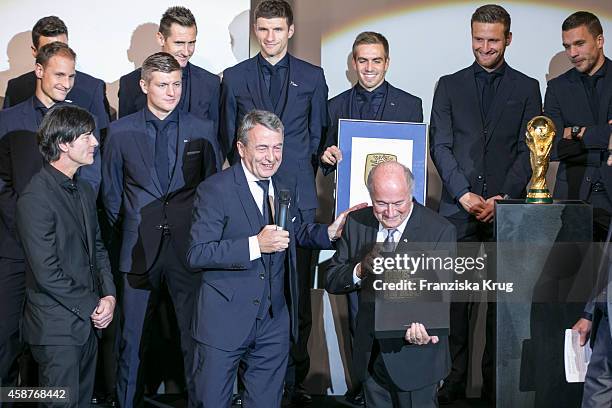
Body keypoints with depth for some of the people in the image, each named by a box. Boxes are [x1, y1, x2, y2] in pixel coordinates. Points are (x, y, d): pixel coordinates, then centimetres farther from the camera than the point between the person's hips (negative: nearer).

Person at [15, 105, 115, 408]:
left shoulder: (85, 190, 12)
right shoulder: (36, 198, -16)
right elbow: (47, 273, -19)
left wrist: (109, 295, 0)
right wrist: (92, 306, -12)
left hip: (89, 323, 8)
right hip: (57, 327, -8)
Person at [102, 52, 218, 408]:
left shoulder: (202, 130, 3)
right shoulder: (121, 132, 3)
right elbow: (112, 193, 12)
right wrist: (127, 234, 11)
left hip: (189, 246, 0)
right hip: (140, 248, 0)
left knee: (195, 334, 4)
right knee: (133, 338, 8)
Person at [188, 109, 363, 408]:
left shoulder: (287, 190, 6)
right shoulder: (215, 190, -13)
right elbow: (196, 254, -18)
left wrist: (329, 232, 1)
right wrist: (255, 245, -27)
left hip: (274, 324, 5)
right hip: (224, 323, -5)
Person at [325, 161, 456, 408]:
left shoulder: (440, 231, -13)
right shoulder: (356, 223, -1)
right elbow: (331, 281, 0)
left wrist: (423, 322, -40)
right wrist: (360, 271, -22)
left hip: (415, 354, -4)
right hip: (371, 354, 4)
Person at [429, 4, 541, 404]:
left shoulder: (526, 88, 10)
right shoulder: (450, 85, 12)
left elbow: (529, 150, 4)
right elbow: (440, 146, 5)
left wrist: (503, 198, -9)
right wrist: (464, 194, -8)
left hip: (507, 207, 0)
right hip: (459, 208, 0)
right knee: (456, 298, -2)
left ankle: (496, 382, 9)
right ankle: (454, 380, 5)